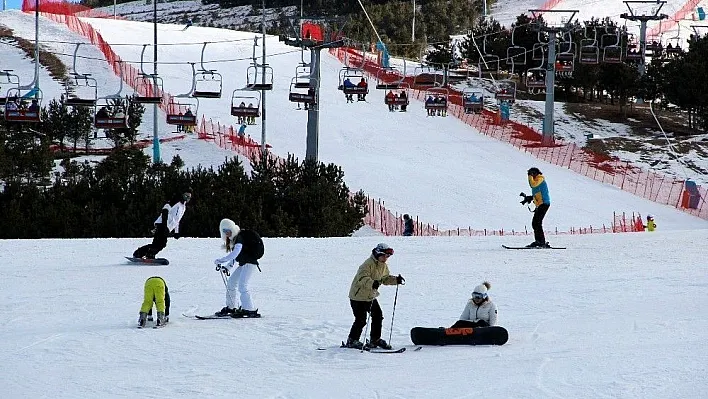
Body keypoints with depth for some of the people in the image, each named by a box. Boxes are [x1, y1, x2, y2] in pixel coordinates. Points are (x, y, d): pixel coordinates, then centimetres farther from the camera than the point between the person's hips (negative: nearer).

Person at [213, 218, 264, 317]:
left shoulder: (240, 237, -18)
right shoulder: (232, 240, 13)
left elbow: (235, 254, -31)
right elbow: (234, 256, 22)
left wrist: (220, 261, -30)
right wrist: (228, 267, 13)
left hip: (250, 263, -10)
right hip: (242, 264, 10)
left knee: (242, 285, -18)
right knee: (230, 283, 12)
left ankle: (250, 310, -20)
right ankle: (231, 307, 23)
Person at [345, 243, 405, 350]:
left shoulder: (383, 266, 6)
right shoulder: (368, 264, -23)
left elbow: (385, 279, 16)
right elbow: (362, 278, -36)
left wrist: (396, 280, -2)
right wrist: (372, 283, -53)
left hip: (371, 297, 9)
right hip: (358, 296, -9)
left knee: (378, 316, 8)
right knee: (361, 320, -8)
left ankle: (375, 340, 22)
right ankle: (351, 341, 6)